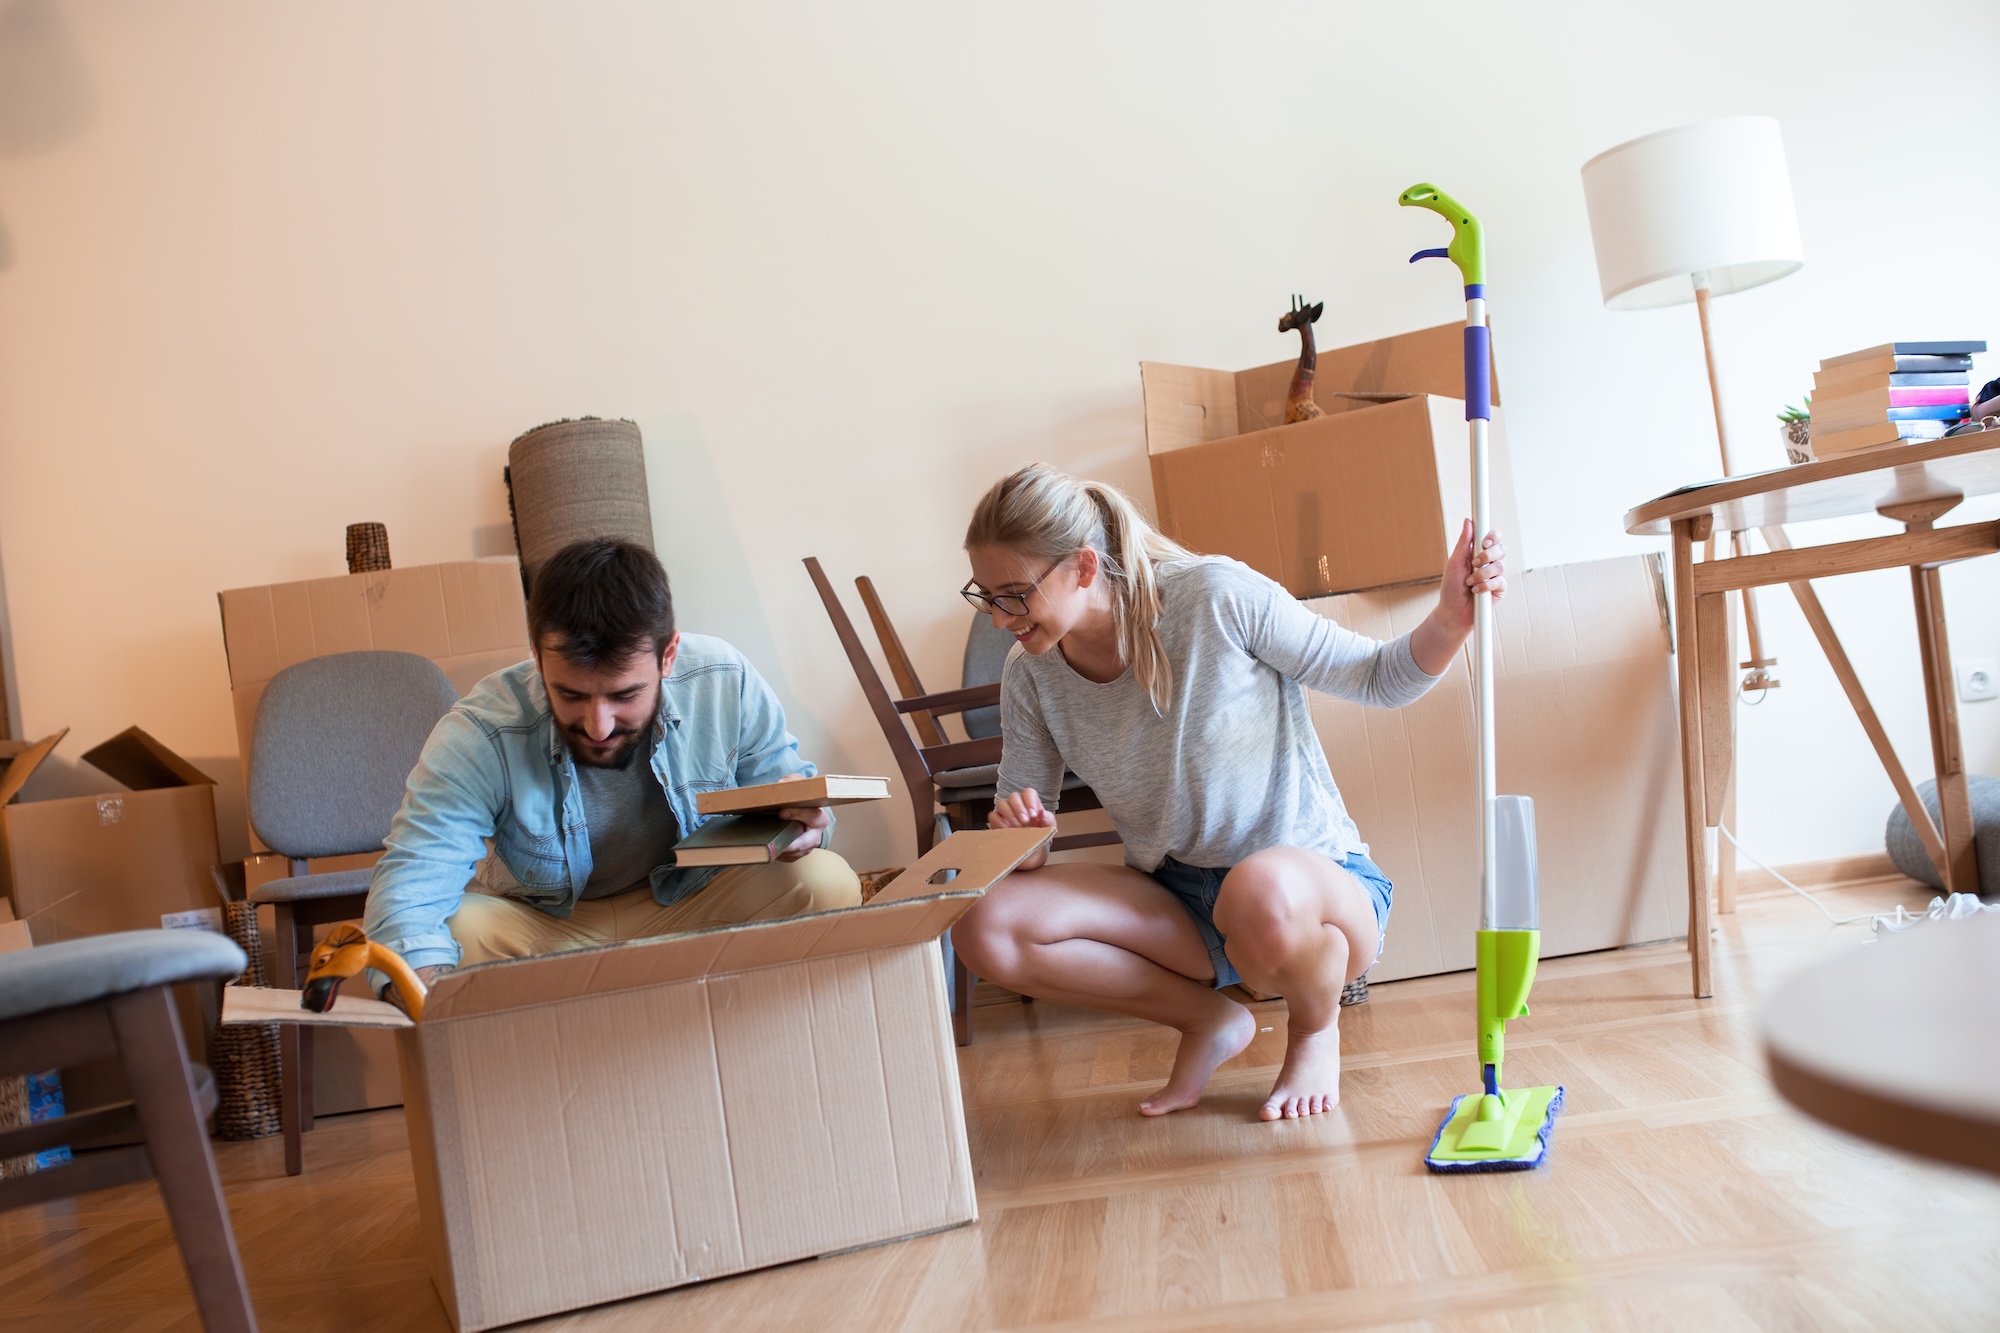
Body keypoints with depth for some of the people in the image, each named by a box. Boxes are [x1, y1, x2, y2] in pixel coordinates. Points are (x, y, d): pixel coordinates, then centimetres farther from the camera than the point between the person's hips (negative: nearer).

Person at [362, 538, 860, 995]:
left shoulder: (727, 684, -21)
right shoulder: (478, 737, -27)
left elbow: (782, 781, -5)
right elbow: (410, 884, -31)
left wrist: (801, 822, -32)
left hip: (692, 908, 1)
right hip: (539, 928, -1)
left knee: (828, 881, -24)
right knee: (453, 926, -33)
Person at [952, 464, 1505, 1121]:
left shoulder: (1218, 597, -18)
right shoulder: (1031, 676, -5)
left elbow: (1379, 678, -7)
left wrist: (1451, 617, -26)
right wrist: (1016, 832, -22)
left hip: (1318, 881, -4)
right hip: (1175, 905, 5)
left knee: (1261, 892, -42)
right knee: (984, 924, -19)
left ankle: (1316, 1025, -3)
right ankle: (1207, 1018, 2)